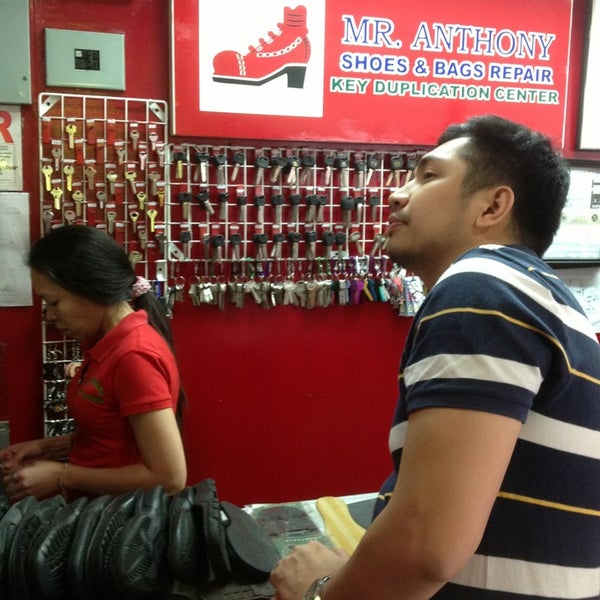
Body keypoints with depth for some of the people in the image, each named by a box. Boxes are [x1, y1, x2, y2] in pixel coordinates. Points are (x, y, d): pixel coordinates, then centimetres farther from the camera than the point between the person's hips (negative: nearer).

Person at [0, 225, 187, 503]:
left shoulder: (134, 355, -24)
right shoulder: (109, 343, 3)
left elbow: (169, 478, -25)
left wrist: (61, 476, -18)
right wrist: (49, 446, 1)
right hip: (94, 505, 7)